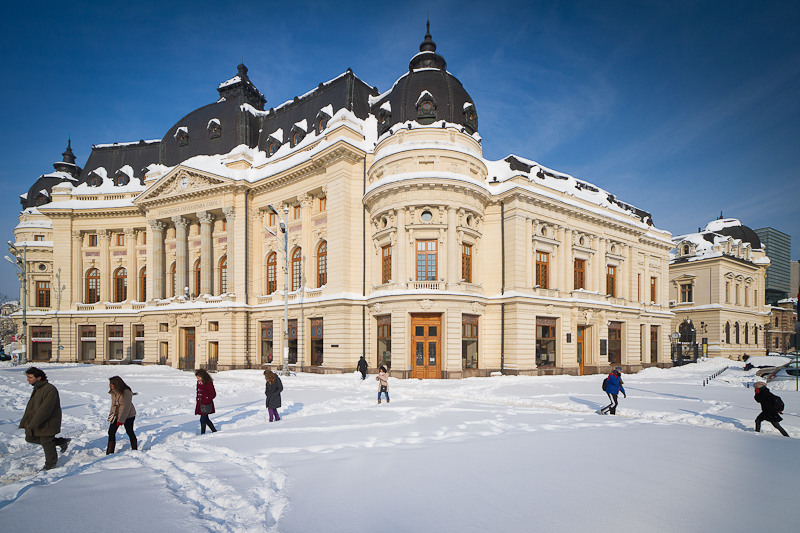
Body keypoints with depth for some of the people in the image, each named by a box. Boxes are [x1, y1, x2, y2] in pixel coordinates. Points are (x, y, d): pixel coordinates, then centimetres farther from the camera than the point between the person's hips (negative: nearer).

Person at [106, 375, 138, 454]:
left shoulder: (126, 392, -23)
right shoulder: (113, 392, 0)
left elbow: (126, 407, -25)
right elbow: (113, 404, 14)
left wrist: (121, 420, -26)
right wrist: (111, 414, 16)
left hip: (128, 415, -6)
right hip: (116, 415, 7)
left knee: (130, 432, 7)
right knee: (111, 432, 0)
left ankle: (135, 449, 24)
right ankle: (110, 452, 11)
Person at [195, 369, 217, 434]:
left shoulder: (209, 383, -16)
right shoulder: (199, 383, 8)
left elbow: (213, 394, -13)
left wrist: (206, 400, -20)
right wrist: (198, 400, 12)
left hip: (206, 405, -8)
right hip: (200, 404, 8)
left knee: (203, 419, -6)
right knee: (206, 419, 14)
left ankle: (202, 433, 6)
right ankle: (214, 431, 26)